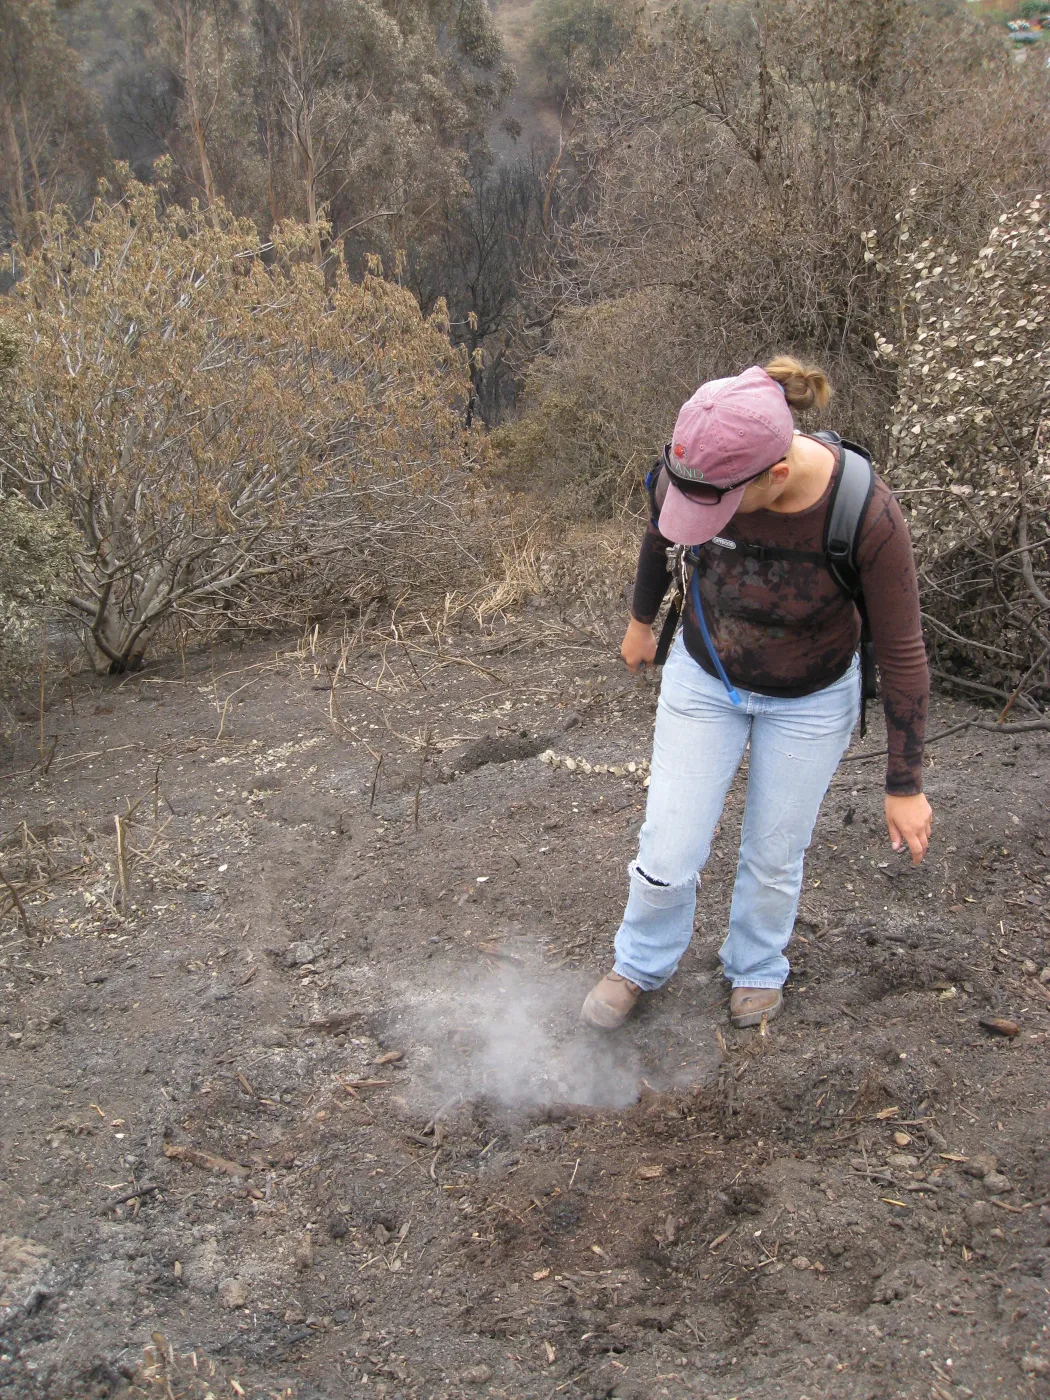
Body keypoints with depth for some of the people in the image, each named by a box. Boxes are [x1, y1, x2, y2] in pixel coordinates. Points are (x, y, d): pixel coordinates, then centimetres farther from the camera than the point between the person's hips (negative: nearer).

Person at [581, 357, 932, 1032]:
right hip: (704, 678, 2)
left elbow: (903, 654, -21)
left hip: (810, 701, -1)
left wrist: (906, 786, -13)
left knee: (774, 857, 15)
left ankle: (757, 969, 47)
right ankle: (641, 967, 37)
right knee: (669, 855, 5)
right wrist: (641, 621, 16)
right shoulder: (695, 470, -27)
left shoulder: (868, 518, -34)